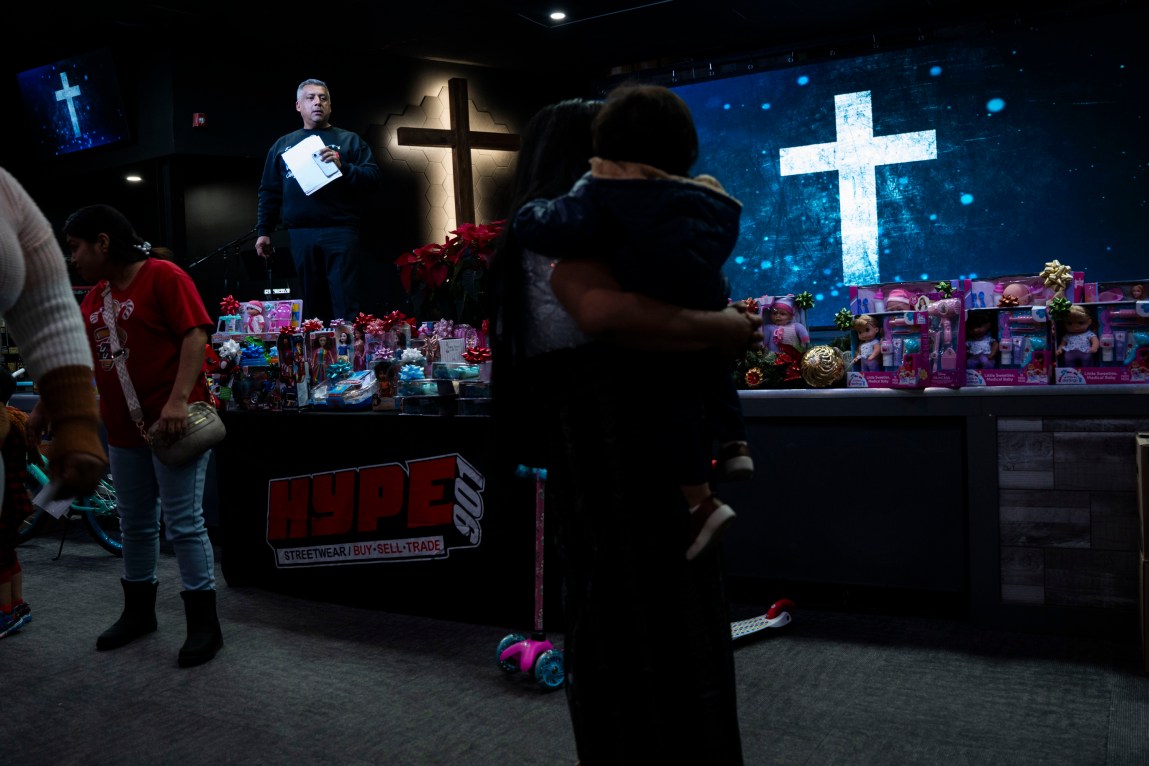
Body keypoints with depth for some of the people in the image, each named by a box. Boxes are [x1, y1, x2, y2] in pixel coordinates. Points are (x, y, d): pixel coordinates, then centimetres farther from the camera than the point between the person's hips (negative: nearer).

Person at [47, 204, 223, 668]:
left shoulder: (163, 276, -9)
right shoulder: (94, 297, 15)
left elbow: (195, 335, -17)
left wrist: (178, 400, -26)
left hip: (172, 424, -8)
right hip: (124, 429, 8)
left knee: (184, 523, -5)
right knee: (135, 524, 16)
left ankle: (204, 624, 4)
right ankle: (139, 612, 32)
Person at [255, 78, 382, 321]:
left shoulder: (349, 140, 12)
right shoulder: (283, 145, 19)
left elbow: (374, 177, 1)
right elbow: (269, 192, 19)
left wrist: (343, 167, -13)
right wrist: (263, 231, 13)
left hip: (340, 231, -3)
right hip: (300, 235, 3)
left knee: (345, 306, -8)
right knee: (312, 305, 6)